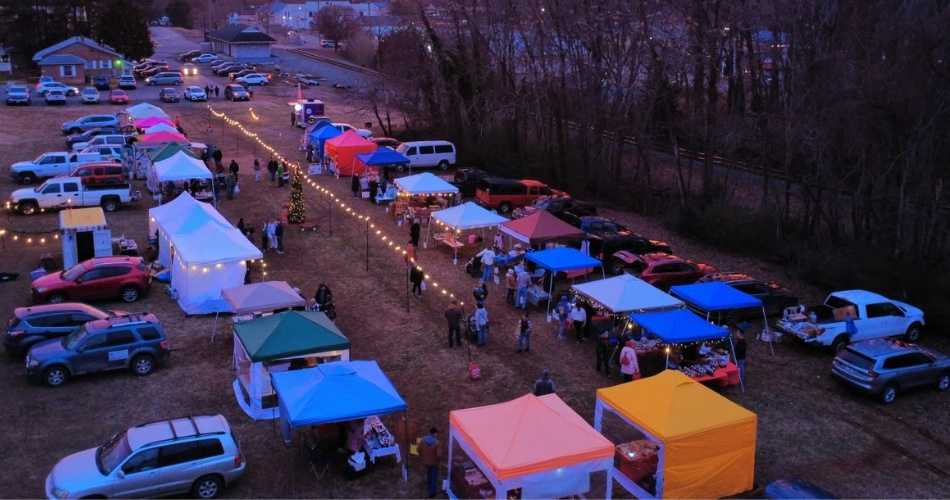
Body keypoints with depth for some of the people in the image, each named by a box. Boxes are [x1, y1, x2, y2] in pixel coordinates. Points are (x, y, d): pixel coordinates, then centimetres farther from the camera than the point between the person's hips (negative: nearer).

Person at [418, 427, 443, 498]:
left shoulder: (423, 440, -12)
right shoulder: (437, 443, -26)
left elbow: (419, 450, -3)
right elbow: (439, 455, -27)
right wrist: (440, 460, -5)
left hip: (426, 461, 5)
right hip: (434, 462, -5)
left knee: (429, 474, 30)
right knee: (434, 476, 13)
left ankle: (429, 485, 51)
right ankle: (432, 492, 19)